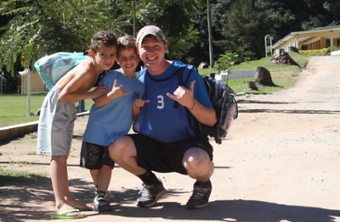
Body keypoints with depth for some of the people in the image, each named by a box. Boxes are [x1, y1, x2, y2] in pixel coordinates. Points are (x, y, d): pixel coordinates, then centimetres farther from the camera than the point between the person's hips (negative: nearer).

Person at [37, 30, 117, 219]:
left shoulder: (98, 67, -2)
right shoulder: (87, 70, -28)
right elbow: (63, 95, -29)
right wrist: (92, 94, -26)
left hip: (68, 108, 9)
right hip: (57, 106, -9)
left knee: (63, 155, 14)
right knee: (58, 155, -12)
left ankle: (66, 197, 21)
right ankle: (60, 204, -14)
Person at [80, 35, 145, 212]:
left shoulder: (140, 85, 4)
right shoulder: (111, 76, -10)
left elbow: (134, 115, 11)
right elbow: (97, 102, -13)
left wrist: (137, 107, -11)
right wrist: (113, 95, -30)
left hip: (118, 133, 2)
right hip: (97, 129, -2)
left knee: (107, 164, -3)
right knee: (94, 165, 7)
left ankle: (101, 195, 3)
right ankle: (101, 191, 28)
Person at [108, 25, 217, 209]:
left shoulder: (187, 74, -13)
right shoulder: (138, 79, -1)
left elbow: (211, 120, -14)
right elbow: (131, 118, 5)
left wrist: (191, 103, -32)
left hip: (187, 144, -4)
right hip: (153, 147, 4)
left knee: (198, 162, -38)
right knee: (117, 147, -22)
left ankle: (203, 185, 3)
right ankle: (152, 185, 8)